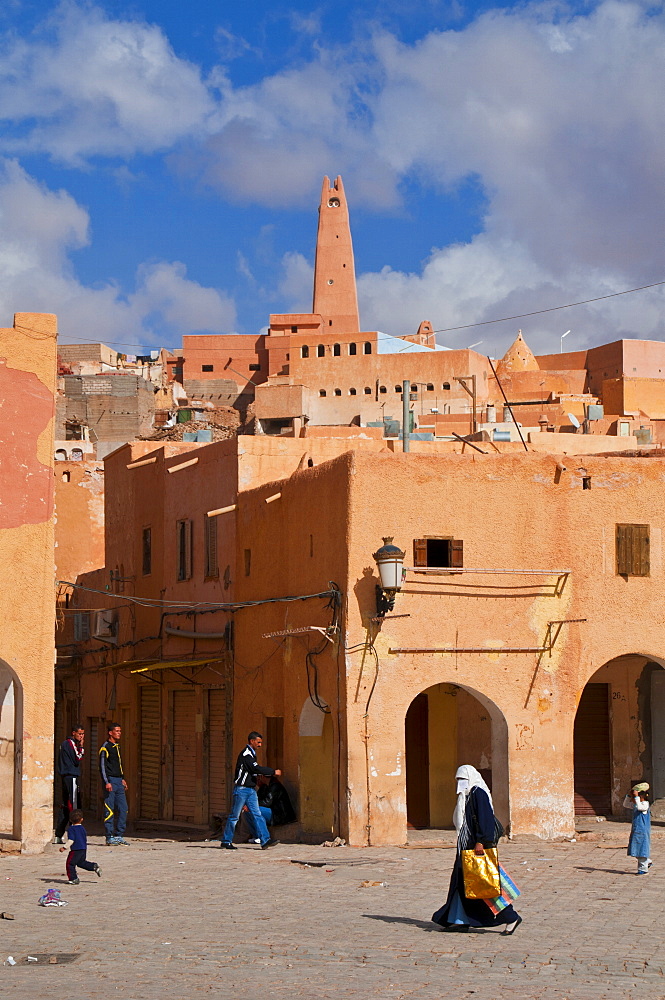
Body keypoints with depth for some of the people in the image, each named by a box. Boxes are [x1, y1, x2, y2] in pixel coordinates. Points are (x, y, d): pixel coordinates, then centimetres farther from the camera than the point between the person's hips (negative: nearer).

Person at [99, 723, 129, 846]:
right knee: (109, 810, -5)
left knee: (123, 809, 5)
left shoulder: (117, 746, 17)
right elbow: (102, 766, -12)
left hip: (118, 781, 8)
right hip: (110, 781, -8)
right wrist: (107, 782, -18)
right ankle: (109, 837, -1)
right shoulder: (105, 747, -8)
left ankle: (119, 836, 10)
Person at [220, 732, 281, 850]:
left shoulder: (251, 754, 17)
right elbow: (256, 768, -23)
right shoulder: (246, 754, -14)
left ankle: (265, 840, -8)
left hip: (251, 790, 9)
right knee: (234, 816, 0)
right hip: (241, 789, -9)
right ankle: (226, 841, 9)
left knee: (257, 815, -1)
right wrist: (273, 772, -16)